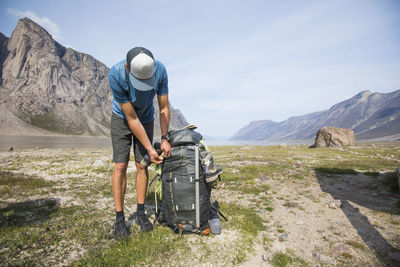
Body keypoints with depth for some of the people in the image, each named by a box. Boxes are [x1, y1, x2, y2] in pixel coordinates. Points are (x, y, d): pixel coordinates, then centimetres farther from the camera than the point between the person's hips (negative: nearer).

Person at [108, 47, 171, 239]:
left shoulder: (159, 70, -28)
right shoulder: (116, 75, -33)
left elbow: (164, 108, -15)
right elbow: (131, 118, -28)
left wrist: (164, 139, -13)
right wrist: (149, 148, -24)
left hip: (146, 119, 2)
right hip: (122, 118, -1)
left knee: (142, 166, 0)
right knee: (120, 166, -7)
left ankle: (141, 213, 13)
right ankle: (119, 218, 5)